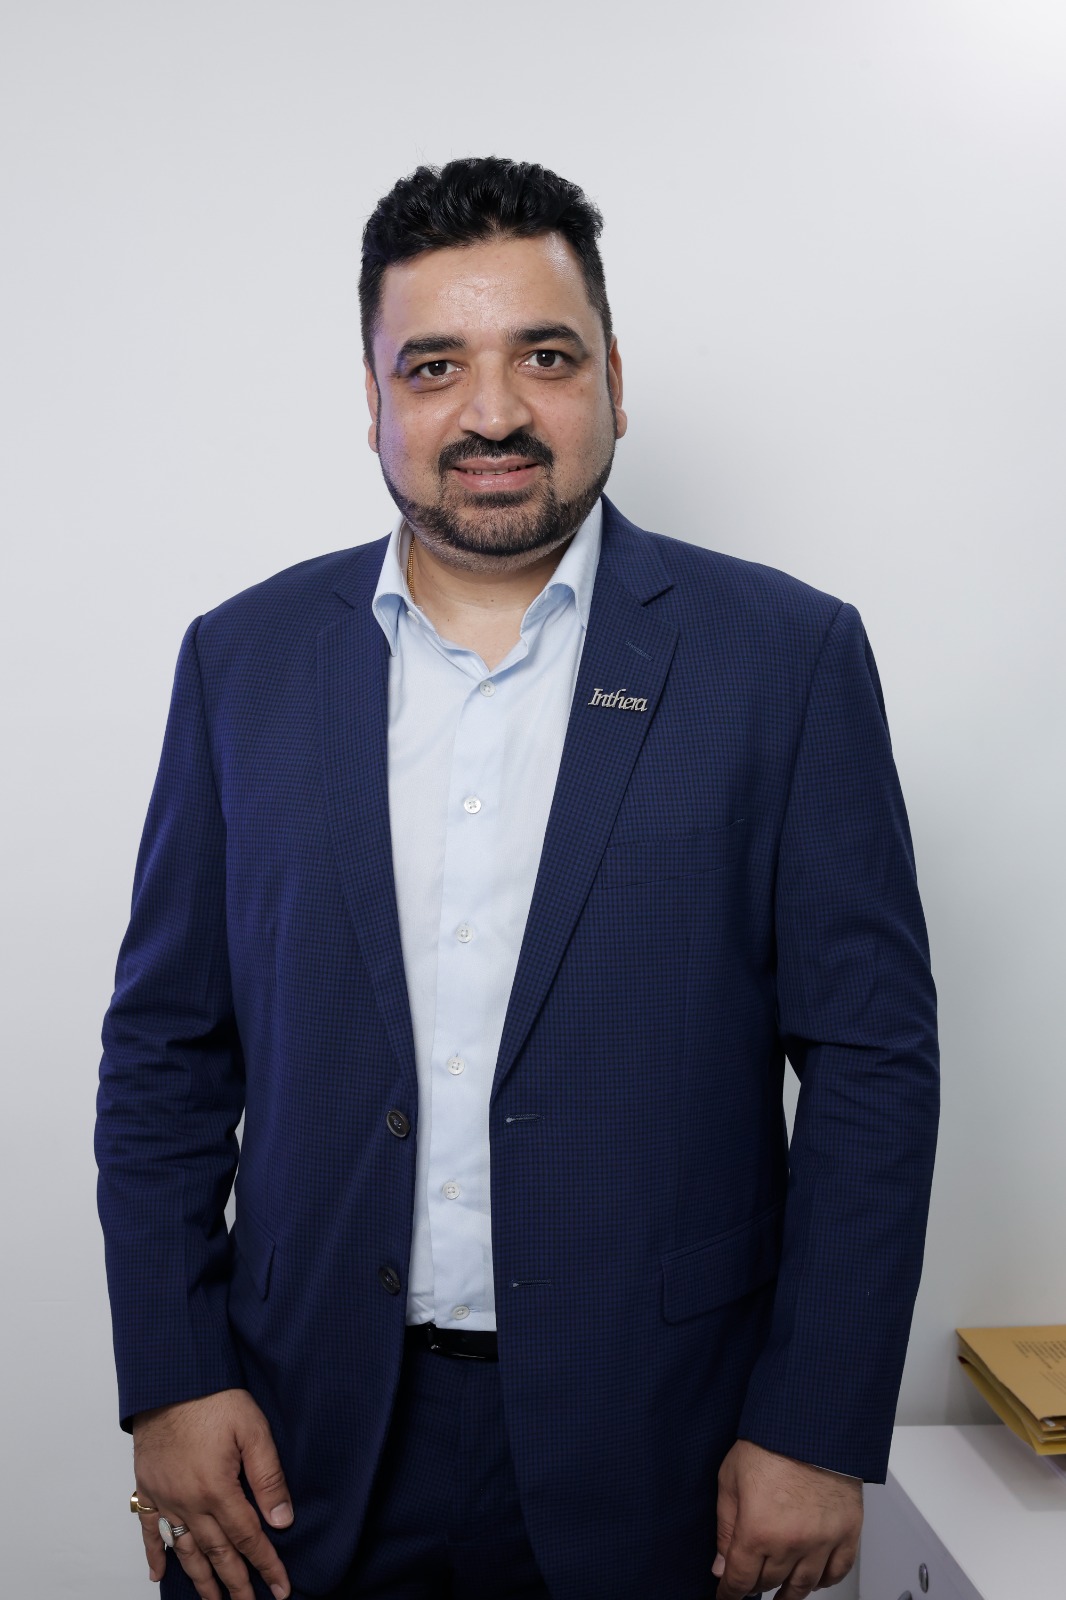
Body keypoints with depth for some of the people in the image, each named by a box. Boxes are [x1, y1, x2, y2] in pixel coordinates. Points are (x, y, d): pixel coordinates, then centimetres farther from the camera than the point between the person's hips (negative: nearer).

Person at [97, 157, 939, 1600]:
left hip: (649, 1452, -1)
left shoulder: (786, 656, -6)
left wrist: (820, 1432, -8)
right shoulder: (245, 658, 1)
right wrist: (172, 1379, -1)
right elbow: (165, 1048, 4)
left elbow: (874, 1061, -6)